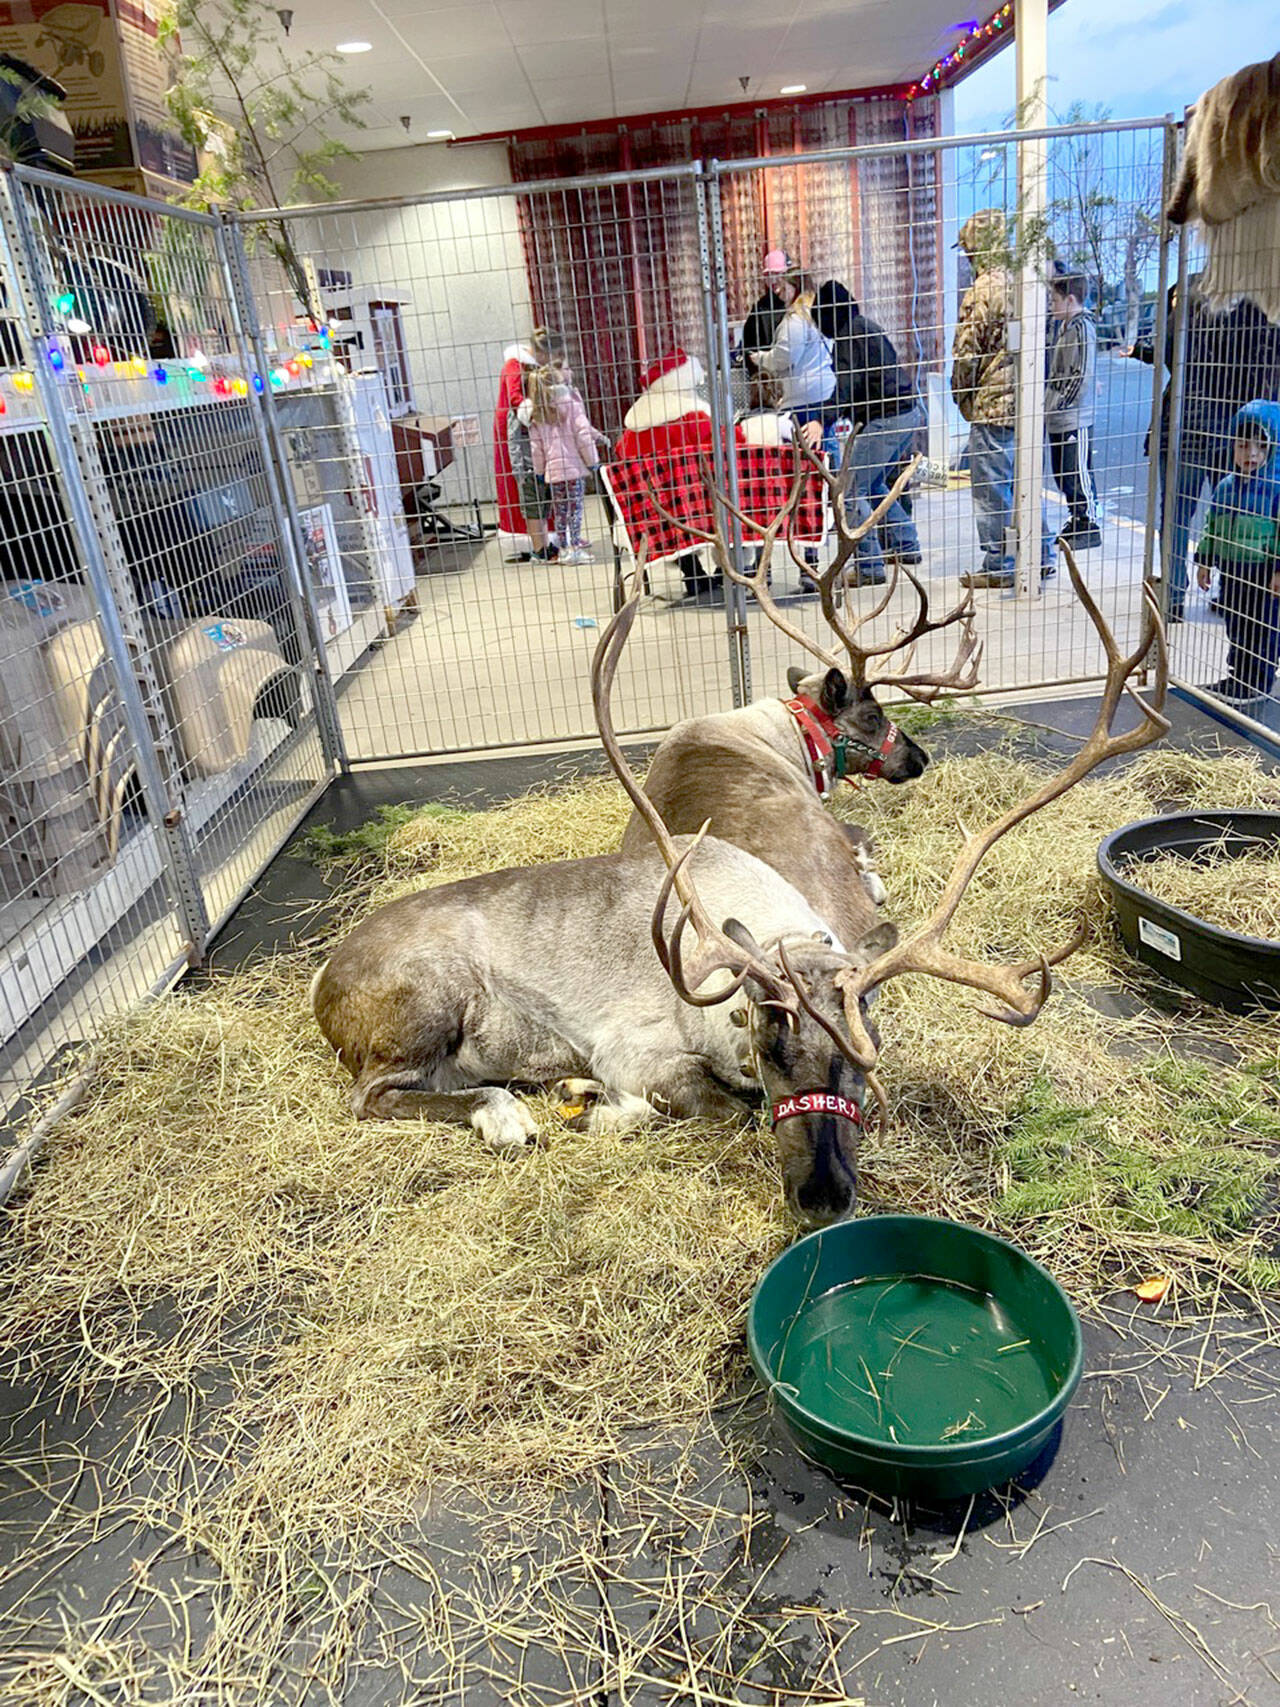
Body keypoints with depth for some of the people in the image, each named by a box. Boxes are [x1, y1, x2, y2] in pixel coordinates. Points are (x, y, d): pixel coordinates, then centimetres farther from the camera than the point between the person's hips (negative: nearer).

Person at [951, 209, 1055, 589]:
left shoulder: (983, 290, -14)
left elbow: (966, 353, -12)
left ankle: (999, 565, 4)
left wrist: (961, 395, 3)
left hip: (993, 404, -8)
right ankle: (1041, 556, 23)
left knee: (992, 487, 0)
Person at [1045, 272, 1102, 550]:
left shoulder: (1082, 326, -13)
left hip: (1075, 418, -10)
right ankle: (1076, 520, 26)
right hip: (1057, 419, 10)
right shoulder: (1064, 326, 15)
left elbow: (1083, 374, -19)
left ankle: (1091, 524, 4)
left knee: (1078, 474, -4)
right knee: (1061, 473, 15)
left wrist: (1060, 403, -16)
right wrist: (1049, 403, 13)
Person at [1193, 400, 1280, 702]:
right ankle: (1237, 677, 31)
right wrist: (1204, 560, 15)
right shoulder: (1226, 487, 6)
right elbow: (1212, 526, 17)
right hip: (1231, 571, 6)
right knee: (1235, 628, 17)